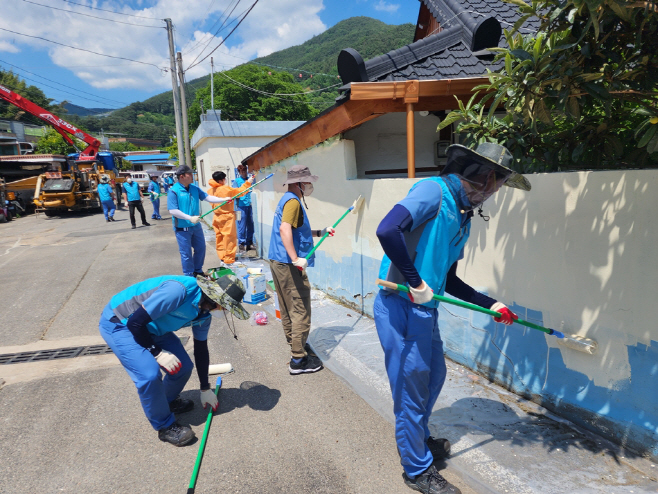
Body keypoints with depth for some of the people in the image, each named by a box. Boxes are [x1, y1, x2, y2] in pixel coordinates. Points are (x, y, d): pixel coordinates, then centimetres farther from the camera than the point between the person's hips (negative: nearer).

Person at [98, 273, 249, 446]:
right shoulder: (178, 290, -36)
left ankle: (168, 401, 33)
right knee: (150, 374, -22)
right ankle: (165, 426, 2)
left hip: (151, 327, 8)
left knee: (184, 367, 1)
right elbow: (135, 322, -30)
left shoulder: (204, 315, -7)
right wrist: (157, 352, -22)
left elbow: (201, 349, 7)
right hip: (118, 323, -8)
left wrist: (205, 388, 15)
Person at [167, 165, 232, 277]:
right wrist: (190, 218, -25)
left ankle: (198, 270, 35)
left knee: (201, 249, 16)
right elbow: (173, 211, -19)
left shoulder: (194, 188, 5)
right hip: (182, 228, -6)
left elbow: (207, 197, 2)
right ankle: (189, 276, 19)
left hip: (196, 226, 7)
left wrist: (224, 199, -9)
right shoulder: (173, 191, -15)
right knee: (186, 253, 3)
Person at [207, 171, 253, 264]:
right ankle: (229, 259, 2)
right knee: (229, 238, 0)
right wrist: (247, 183, 1)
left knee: (219, 237, 13)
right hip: (227, 217, -7)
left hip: (217, 217, 7)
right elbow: (240, 191, -9)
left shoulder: (210, 190, -1)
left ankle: (222, 256, 21)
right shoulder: (226, 189, -18)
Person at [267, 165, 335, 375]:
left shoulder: (286, 200, 18)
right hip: (288, 265, -11)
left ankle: (293, 341, 36)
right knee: (301, 311, -5)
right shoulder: (293, 201, -13)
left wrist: (320, 232, 24)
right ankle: (298, 360, -1)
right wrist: (296, 259, -33)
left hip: (277, 261, 11)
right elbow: (284, 229, -29)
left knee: (287, 307, 21)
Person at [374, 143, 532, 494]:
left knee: (434, 376, 26)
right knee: (411, 390, 6)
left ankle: (417, 438, 51)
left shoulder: (463, 218, 14)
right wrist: (415, 283, -23)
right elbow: (387, 230, -29)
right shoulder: (434, 190, -13)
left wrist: (492, 305, 19)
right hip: (400, 309, -10)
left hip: (425, 310, 10)